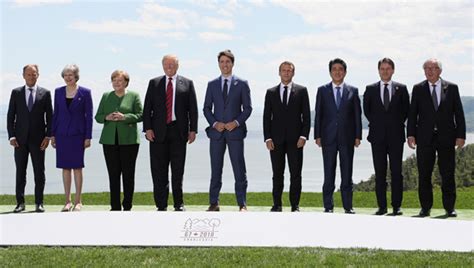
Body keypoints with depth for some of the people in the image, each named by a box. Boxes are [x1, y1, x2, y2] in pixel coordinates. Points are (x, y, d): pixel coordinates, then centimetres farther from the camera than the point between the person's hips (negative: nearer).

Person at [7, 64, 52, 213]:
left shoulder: (45, 93, 5)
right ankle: (20, 202, 10)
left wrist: (48, 136, -5)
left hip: (38, 139, -1)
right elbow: (10, 116, 6)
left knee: (39, 171, 2)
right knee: (20, 171, 4)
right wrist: (11, 136, -3)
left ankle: (39, 203, 8)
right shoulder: (16, 92, 7)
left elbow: (49, 117, 4)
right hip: (20, 139, 1)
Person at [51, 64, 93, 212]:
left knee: (77, 167, 0)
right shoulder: (58, 91, 7)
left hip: (77, 133, -3)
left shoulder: (85, 92, -2)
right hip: (62, 133, 3)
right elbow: (55, 113, 10)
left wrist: (88, 137, -7)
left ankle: (78, 201, 7)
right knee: (65, 167, 5)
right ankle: (68, 201, 11)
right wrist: (52, 135, 6)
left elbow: (89, 115, -2)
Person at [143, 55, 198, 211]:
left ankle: (179, 204, 14)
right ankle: (161, 205, 7)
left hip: (178, 132, -1)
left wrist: (193, 130, -3)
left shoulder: (187, 84, 9)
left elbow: (193, 109, 5)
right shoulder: (154, 83, 11)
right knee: (159, 170, 1)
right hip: (158, 132, 1)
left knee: (178, 169, 4)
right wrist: (148, 128, -5)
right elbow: (147, 108, 6)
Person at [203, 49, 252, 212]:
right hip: (216, 131, 2)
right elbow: (207, 108, 9)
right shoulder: (212, 84, 11)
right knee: (215, 169, 5)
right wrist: (214, 123, -7)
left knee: (239, 169, -2)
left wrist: (236, 122, -11)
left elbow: (247, 108, 3)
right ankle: (214, 203, 11)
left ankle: (242, 204, 3)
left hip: (235, 131, -2)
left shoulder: (241, 84, 5)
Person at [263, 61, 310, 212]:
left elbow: (306, 115, 2)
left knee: (295, 174, 0)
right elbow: (267, 116, 7)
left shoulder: (301, 91, 6)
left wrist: (303, 136, -8)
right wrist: (267, 138, -3)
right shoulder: (271, 92, 10)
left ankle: (295, 205, 6)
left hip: (295, 139, -1)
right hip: (276, 139, 1)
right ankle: (277, 205, 10)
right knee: (277, 174, 4)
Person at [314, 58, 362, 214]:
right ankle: (328, 206, 7)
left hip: (347, 137, 0)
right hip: (328, 137, 0)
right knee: (329, 173, 2)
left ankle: (348, 206, 8)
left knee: (347, 173, 3)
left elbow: (357, 115, 6)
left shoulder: (353, 91, 8)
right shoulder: (322, 90, 7)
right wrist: (317, 135, -2)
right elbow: (318, 114, 5)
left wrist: (358, 136, -2)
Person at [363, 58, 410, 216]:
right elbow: (366, 110, 14)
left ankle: (397, 206, 5)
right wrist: (375, 123, 7)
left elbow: (406, 109, 9)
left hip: (396, 136, -1)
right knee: (380, 172, 2)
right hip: (378, 136, 1)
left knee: (396, 171, -1)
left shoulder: (401, 89, 5)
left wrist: (398, 124, 3)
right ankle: (382, 206, 7)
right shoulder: (371, 89, 7)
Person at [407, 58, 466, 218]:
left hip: (446, 138, 0)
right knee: (424, 175, 3)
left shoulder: (452, 88, 6)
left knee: (448, 174, 1)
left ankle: (450, 207, 10)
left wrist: (461, 135, -3)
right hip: (425, 138, 1)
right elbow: (412, 113, 4)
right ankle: (425, 208, 12)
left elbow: (459, 113, 4)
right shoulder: (418, 89, 7)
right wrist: (410, 134, -5)